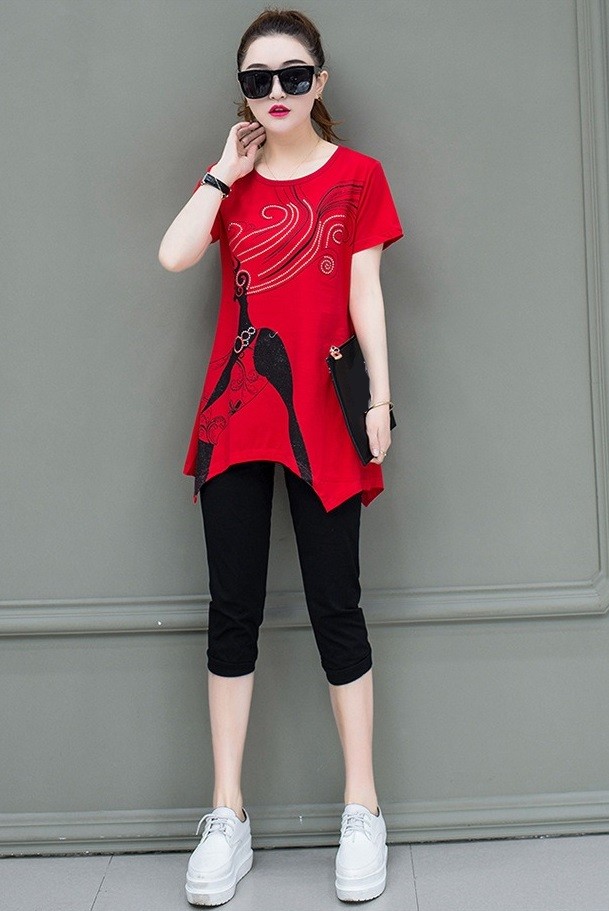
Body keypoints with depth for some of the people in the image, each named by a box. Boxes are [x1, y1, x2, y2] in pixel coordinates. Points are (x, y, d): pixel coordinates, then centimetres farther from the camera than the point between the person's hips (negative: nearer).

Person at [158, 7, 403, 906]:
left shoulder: (356, 175, 6)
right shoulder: (229, 177, 13)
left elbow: (366, 291, 1)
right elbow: (173, 256, -4)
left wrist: (380, 398, -5)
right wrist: (225, 171, 0)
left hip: (319, 415, -3)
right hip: (233, 411, 3)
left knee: (335, 607, 1)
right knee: (233, 611, 4)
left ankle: (363, 813, 14)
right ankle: (227, 817, 13)